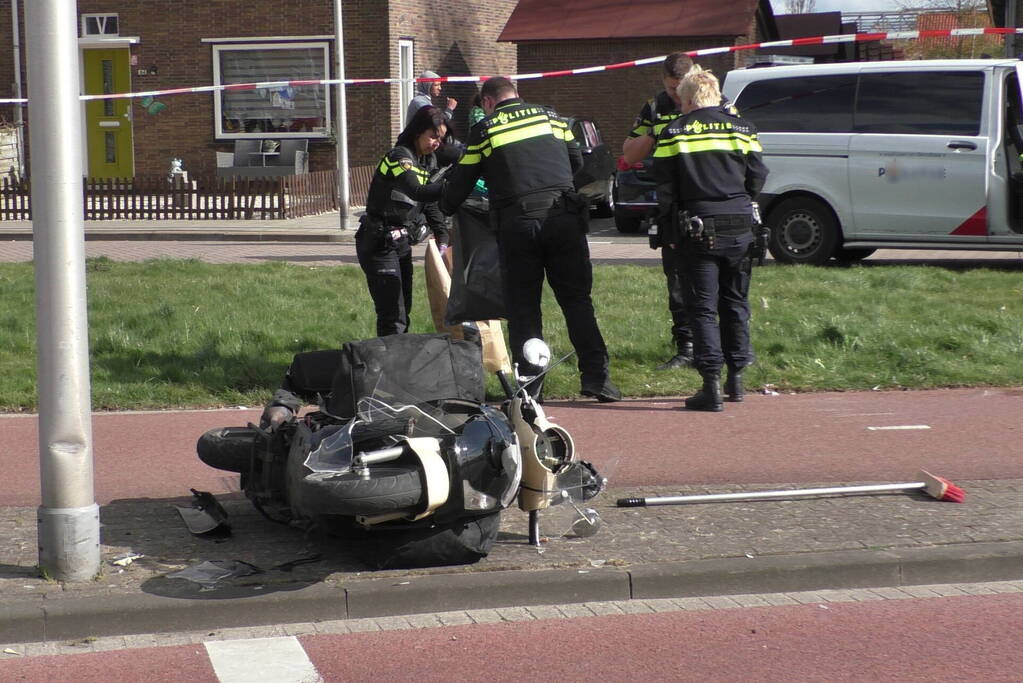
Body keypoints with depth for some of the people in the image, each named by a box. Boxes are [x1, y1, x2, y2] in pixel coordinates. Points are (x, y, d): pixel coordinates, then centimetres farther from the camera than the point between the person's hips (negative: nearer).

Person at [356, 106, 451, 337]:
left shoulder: (429, 161, 10)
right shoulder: (399, 157, -18)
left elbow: (431, 204, 13)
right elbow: (418, 192, -35)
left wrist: (442, 239, 0)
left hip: (402, 242, 9)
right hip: (379, 243, -9)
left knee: (404, 308, 14)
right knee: (392, 316, -14)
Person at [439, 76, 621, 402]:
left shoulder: (483, 130, 7)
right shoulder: (550, 116, 14)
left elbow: (461, 182, 12)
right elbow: (578, 164, 19)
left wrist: (442, 210, 31)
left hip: (516, 222, -2)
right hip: (563, 217, 2)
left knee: (522, 306, 7)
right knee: (577, 301, 6)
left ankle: (529, 382, 6)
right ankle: (596, 376, -1)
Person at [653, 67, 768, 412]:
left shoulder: (672, 133, -1)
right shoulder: (742, 128, 5)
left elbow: (665, 189, 0)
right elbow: (757, 179, 6)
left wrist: (673, 216, 17)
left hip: (699, 228, -3)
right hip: (740, 228, 3)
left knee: (703, 308, 0)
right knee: (736, 302, 16)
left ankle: (711, 386, -6)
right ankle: (736, 377, 22)